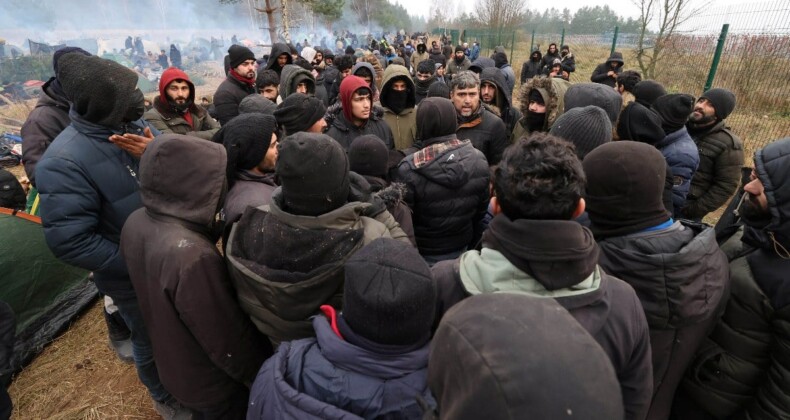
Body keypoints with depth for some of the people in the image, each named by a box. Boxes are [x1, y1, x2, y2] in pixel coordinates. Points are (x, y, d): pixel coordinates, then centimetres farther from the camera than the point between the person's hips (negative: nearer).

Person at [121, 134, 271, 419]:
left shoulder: (136, 223, -14)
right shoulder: (192, 258, -41)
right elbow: (229, 344, -29)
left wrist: (211, 230, -6)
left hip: (172, 366, 7)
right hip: (209, 383, -6)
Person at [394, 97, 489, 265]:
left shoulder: (410, 169, -25)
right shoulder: (479, 160, -10)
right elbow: (482, 210, 1)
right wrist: (472, 245, 14)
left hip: (423, 254, -3)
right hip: (462, 250, 4)